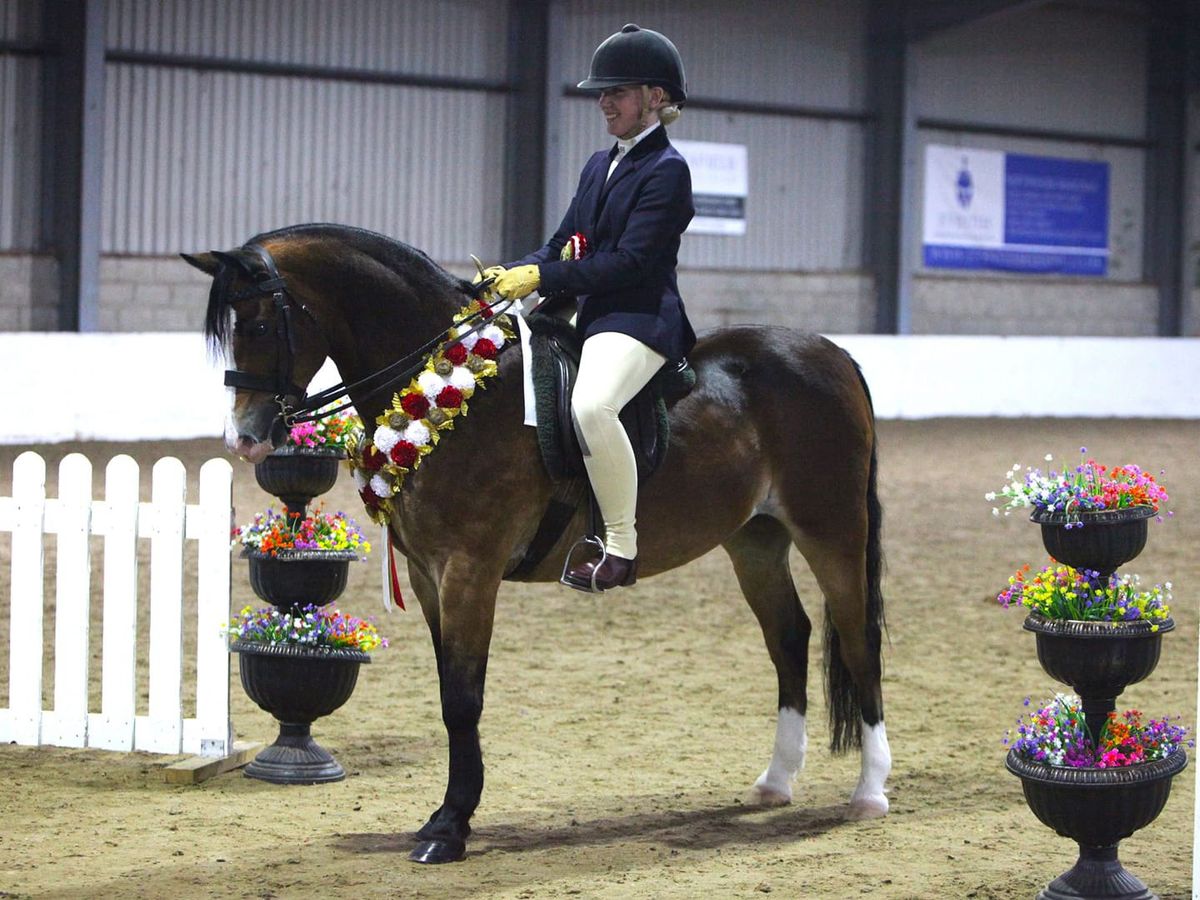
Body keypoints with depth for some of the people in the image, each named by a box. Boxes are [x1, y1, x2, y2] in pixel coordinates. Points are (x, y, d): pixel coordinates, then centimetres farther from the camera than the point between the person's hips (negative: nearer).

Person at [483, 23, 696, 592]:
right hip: (585, 313, 10)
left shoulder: (666, 171, -7)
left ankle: (621, 546, -28)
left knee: (590, 405, -37)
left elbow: (629, 262, -17)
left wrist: (540, 278, -19)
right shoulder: (599, 166, 19)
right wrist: (510, 274, -1)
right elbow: (563, 247, 18)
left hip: (640, 317, -10)